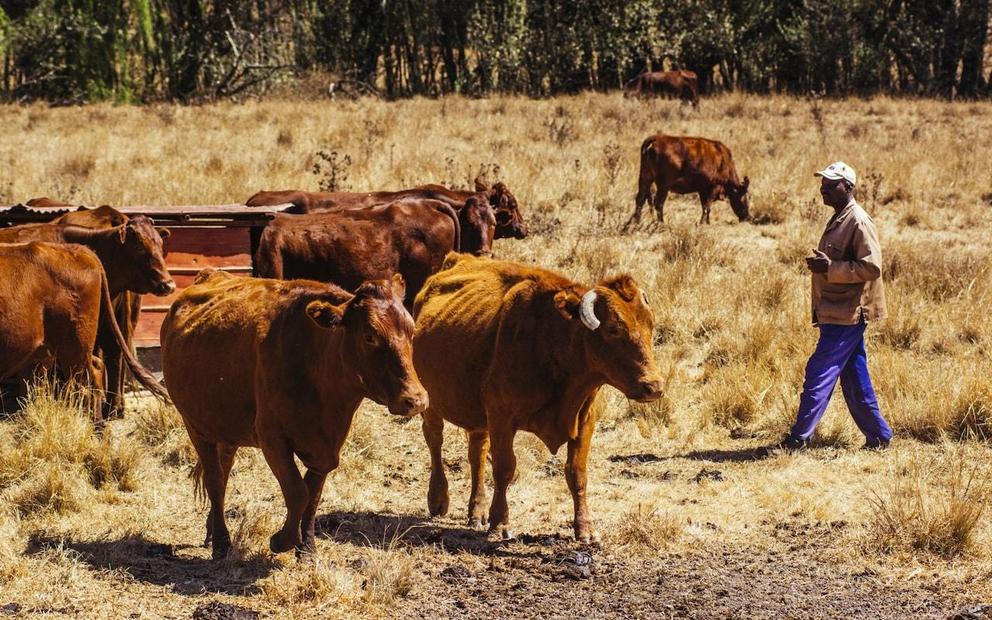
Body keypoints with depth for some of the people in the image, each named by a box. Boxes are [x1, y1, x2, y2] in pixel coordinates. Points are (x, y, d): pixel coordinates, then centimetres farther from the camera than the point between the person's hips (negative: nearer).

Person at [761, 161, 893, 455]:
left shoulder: (859, 222, -15)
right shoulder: (839, 220, 16)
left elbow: (871, 267, -22)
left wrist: (830, 268, -22)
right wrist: (819, 264, 12)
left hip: (847, 314, -10)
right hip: (838, 313, 10)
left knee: (819, 374, -8)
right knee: (854, 378, 12)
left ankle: (798, 438, -5)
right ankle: (879, 436, 18)